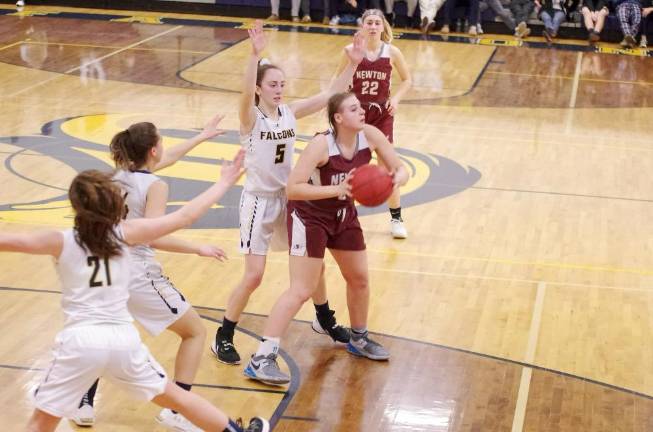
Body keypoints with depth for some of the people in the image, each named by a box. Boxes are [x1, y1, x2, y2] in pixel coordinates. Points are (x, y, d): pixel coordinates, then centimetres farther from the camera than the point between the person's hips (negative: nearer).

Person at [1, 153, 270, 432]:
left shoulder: (61, 241, -1)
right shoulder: (124, 233, 2)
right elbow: (184, 217, 4)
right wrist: (225, 183, 14)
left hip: (79, 341, -2)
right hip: (124, 339, 2)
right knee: (173, 396, 22)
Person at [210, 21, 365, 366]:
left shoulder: (290, 112, -1)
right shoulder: (250, 116, -16)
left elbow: (328, 96, -5)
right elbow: (246, 93, -38)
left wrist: (352, 64, -16)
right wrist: (255, 55, -53)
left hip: (289, 197, 6)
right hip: (259, 200, -6)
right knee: (254, 276, -8)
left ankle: (325, 321, 38)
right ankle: (223, 338, 8)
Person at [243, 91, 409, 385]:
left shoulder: (370, 136, -13)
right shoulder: (322, 144, -29)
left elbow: (400, 170, -5)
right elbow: (292, 188, -34)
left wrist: (397, 179, -29)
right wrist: (336, 189, -41)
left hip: (344, 215, 7)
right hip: (309, 217, -7)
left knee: (359, 279, 17)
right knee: (302, 290, -13)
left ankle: (358, 339, 42)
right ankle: (262, 359, -11)